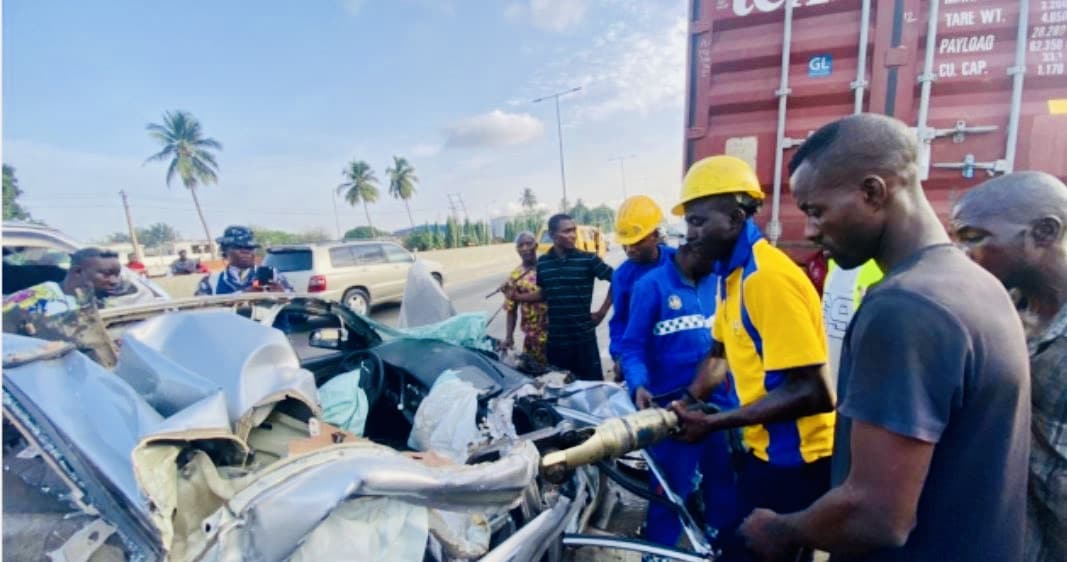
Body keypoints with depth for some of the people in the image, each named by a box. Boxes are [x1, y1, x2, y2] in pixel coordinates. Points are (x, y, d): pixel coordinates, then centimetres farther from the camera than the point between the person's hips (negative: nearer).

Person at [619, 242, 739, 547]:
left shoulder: (719, 283, 3)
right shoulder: (652, 285, -11)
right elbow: (633, 346, -12)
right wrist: (638, 385, -27)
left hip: (720, 404, 5)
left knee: (726, 484, 23)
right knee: (670, 489, 11)